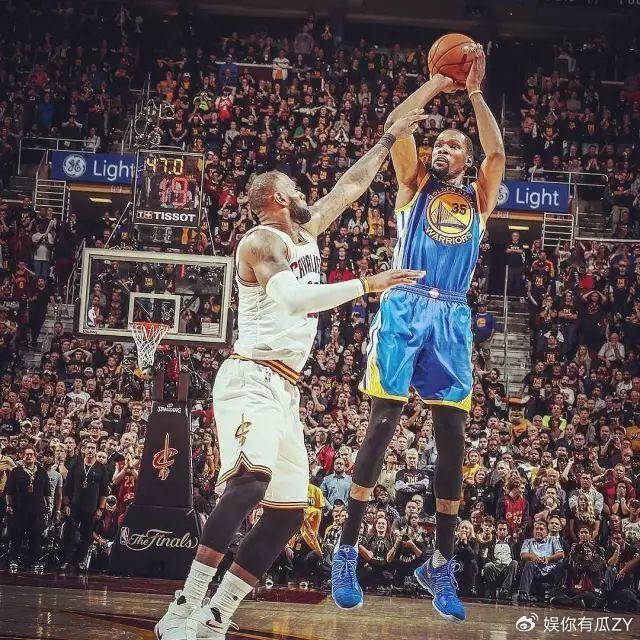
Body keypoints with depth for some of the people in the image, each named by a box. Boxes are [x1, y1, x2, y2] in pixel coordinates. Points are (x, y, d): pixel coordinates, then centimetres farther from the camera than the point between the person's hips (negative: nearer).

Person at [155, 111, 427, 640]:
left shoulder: (306, 234, 18)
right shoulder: (262, 240, -9)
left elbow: (350, 185, 29)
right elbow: (296, 299, -25)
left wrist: (391, 138, 29)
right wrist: (368, 285, -25)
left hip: (286, 389, 10)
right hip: (252, 378, -10)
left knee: (289, 511, 4)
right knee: (252, 477, -32)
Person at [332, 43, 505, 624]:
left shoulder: (479, 199, 19)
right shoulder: (415, 186, 15)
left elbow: (497, 151, 2)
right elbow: (394, 126, 2)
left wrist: (474, 92, 3)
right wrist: (438, 84, 6)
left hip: (453, 318, 2)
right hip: (404, 308, -2)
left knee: (452, 438, -1)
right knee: (382, 427, -8)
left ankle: (442, 564, 6)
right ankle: (348, 553, -5)